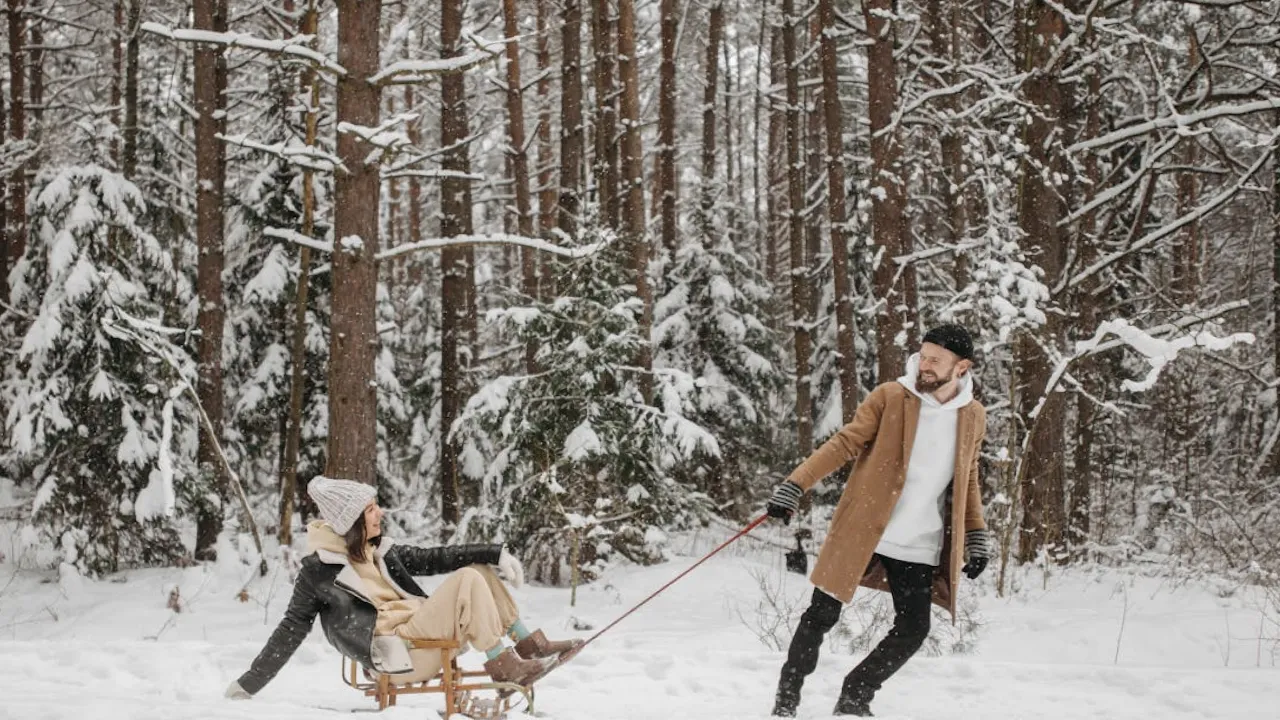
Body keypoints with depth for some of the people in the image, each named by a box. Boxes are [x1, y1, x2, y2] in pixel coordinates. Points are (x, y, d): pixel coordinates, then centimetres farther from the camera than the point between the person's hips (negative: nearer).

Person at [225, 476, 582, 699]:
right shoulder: (318, 569, -4)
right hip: (396, 652, -8)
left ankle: (530, 644, 0)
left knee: (478, 570, -1)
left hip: (424, 634, 8)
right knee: (468, 581, -21)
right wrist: (249, 683, -3)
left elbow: (436, 558, 17)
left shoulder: (382, 550, 16)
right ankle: (504, 666, -18)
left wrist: (496, 553, 7)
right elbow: (292, 628, -1)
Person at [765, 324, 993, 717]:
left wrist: (976, 534, 13)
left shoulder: (973, 418, 4)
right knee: (822, 615, 0)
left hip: (919, 547, 3)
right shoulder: (890, 397, -6)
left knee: (912, 631, -1)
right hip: (861, 529, -3)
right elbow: (844, 443, -8)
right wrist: (796, 485, -18)